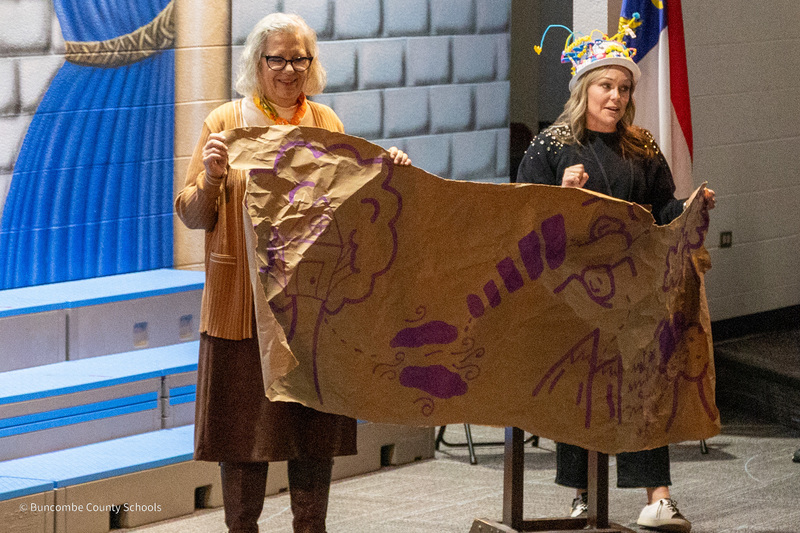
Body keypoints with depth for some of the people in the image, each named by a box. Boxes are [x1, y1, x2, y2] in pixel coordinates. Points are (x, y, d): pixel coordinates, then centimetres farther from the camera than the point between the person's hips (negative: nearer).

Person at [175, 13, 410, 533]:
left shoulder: (328, 123, 11)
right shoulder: (226, 122, 0)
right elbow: (192, 214, -1)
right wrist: (212, 177, -20)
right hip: (245, 303, -3)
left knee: (316, 424, 6)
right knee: (246, 426, 0)